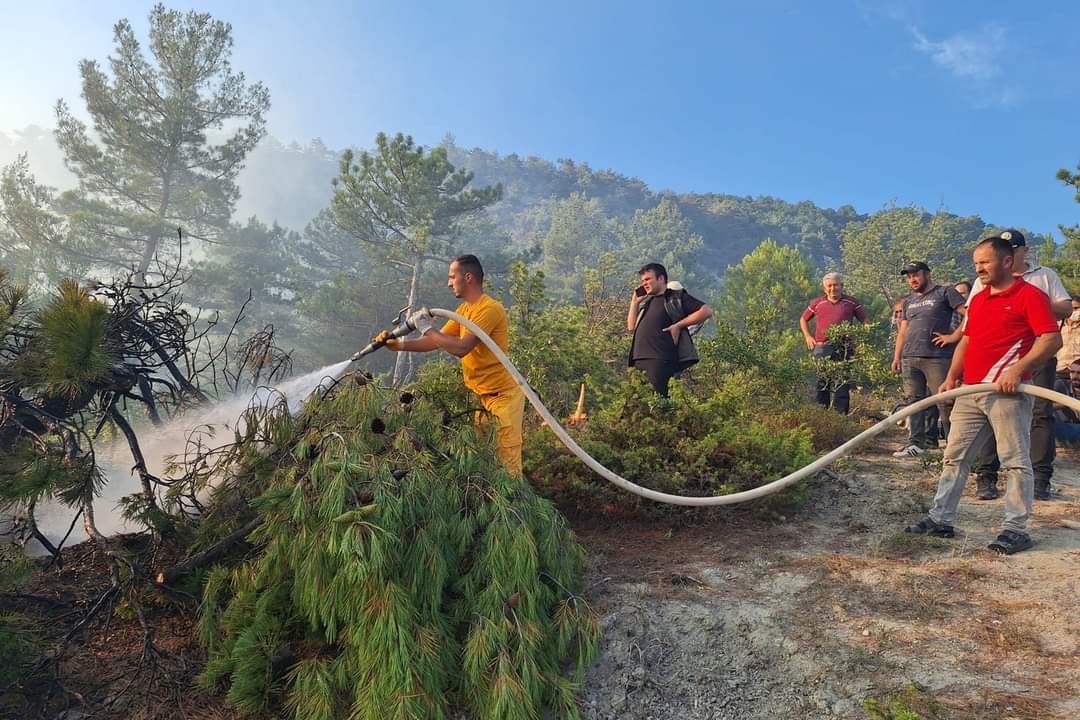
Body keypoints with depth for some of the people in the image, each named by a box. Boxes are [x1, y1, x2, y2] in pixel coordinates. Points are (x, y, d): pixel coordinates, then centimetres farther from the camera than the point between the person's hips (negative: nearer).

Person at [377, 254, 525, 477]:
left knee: (508, 461, -5)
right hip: (481, 395, 9)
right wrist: (399, 345, 2)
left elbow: (461, 348, -27)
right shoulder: (464, 309, 11)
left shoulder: (489, 309, -20)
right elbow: (437, 341, 13)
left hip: (503, 394, -9)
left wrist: (427, 328, -16)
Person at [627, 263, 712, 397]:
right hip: (640, 359, 7)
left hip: (661, 360, -7)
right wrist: (635, 301, 18)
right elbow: (631, 327, 22)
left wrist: (679, 325, -9)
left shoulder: (677, 297, 5)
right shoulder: (646, 302, 25)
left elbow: (707, 311, -4)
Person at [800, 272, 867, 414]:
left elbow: (865, 322, 15)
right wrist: (808, 337, 12)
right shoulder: (817, 303, 11)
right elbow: (803, 319, 23)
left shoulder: (852, 303, 9)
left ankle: (841, 414, -2)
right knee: (822, 382, 4)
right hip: (822, 348, 1)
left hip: (843, 349, -1)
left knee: (841, 383, -4)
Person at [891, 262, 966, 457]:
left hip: (937, 358, -6)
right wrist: (897, 357, 15)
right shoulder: (908, 301, 22)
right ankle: (916, 443, 7)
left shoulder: (945, 293, 3)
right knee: (914, 401, 5)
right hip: (910, 358, 6)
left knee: (944, 401, -4)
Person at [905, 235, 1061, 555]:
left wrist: (1017, 369, -24)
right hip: (970, 392, 8)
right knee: (954, 457, 9)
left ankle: (1016, 529, 8)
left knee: (1015, 461, 0)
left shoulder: (1030, 295, -5)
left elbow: (1052, 339, -13)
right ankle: (941, 519, 17)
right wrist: (951, 378, 12)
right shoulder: (977, 299, 18)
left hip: (1007, 392, -8)